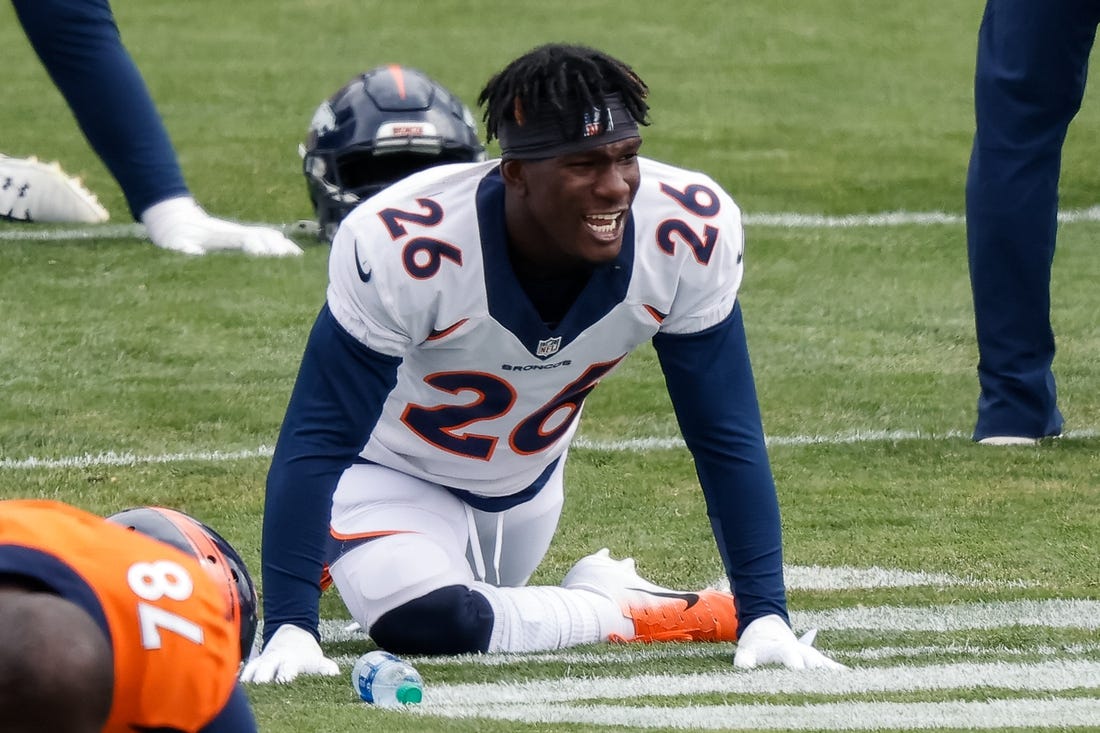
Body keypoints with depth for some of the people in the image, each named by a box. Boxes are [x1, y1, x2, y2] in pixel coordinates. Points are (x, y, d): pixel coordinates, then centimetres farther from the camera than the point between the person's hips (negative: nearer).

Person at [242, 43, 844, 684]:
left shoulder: (689, 234, -27)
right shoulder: (408, 247, -38)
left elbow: (726, 437, -15)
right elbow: (318, 442, -32)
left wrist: (765, 617, -20)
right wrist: (288, 630, -40)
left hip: (528, 476, 4)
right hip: (395, 467, -4)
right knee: (426, 622, -29)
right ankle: (617, 608, -7)